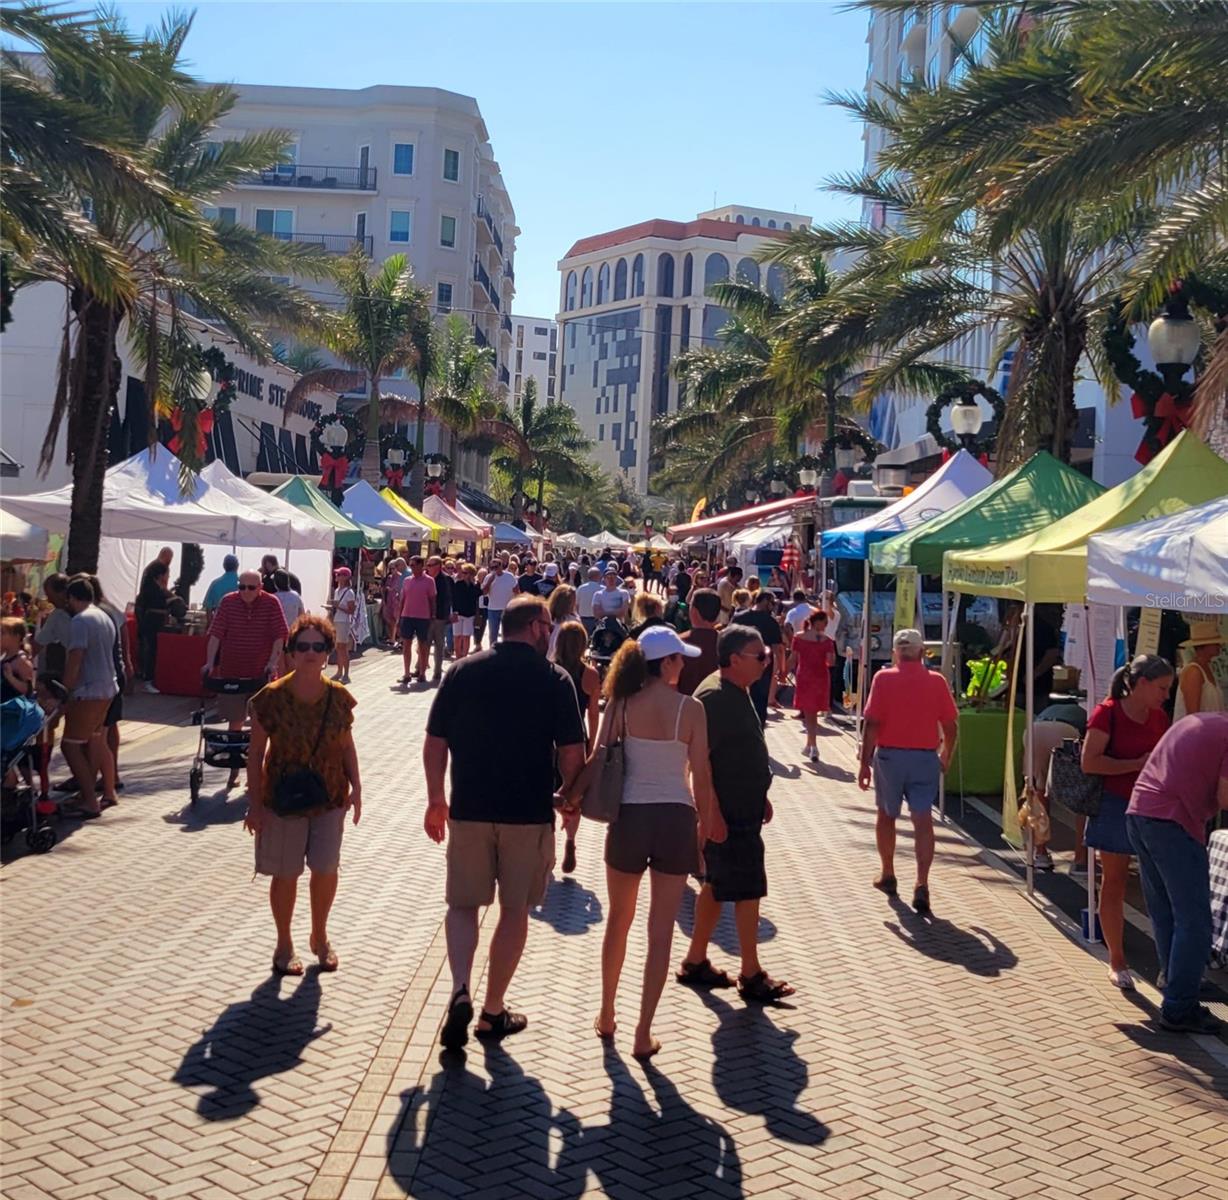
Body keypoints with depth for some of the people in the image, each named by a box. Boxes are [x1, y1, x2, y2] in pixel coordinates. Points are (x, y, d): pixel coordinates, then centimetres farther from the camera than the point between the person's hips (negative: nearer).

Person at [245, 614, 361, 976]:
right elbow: (256, 752, -9)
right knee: (286, 874, 8)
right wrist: (255, 804, -10)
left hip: (329, 797, 3)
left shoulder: (339, 697, -4)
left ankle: (319, 936, 31)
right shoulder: (272, 698, -14)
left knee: (326, 869, 5)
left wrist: (355, 787, -2)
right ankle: (284, 944, 28)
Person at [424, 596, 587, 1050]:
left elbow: (434, 743, 2)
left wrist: (436, 800, 12)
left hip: (469, 809, 2)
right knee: (514, 911, 12)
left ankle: (460, 992, -8)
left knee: (463, 904, 14)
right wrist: (569, 797, 11)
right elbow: (572, 752, -7)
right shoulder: (554, 679, -5)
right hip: (530, 813, -2)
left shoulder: (462, 672, 2)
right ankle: (493, 1011, 19)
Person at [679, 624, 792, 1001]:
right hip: (727, 815, -10)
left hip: (743, 809, 10)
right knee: (748, 889, -3)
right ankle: (751, 975, 9)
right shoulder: (713, 697, -20)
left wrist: (760, 797, 22)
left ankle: (695, 962, 26)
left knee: (716, 886, 16)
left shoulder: (738, 692, 11)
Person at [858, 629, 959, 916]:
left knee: (886, 815, 18)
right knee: (923, 821, -1)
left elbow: (872, 724, -11)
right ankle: (922, 885, -15)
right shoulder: (936, 681, 0)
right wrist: (946, 756, 17)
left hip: (889, 755, 0)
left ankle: (888, 876, 29)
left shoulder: (884, 678, -6)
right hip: (925, 757, 0)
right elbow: (951, 726, 2)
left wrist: (865, 762, -6)